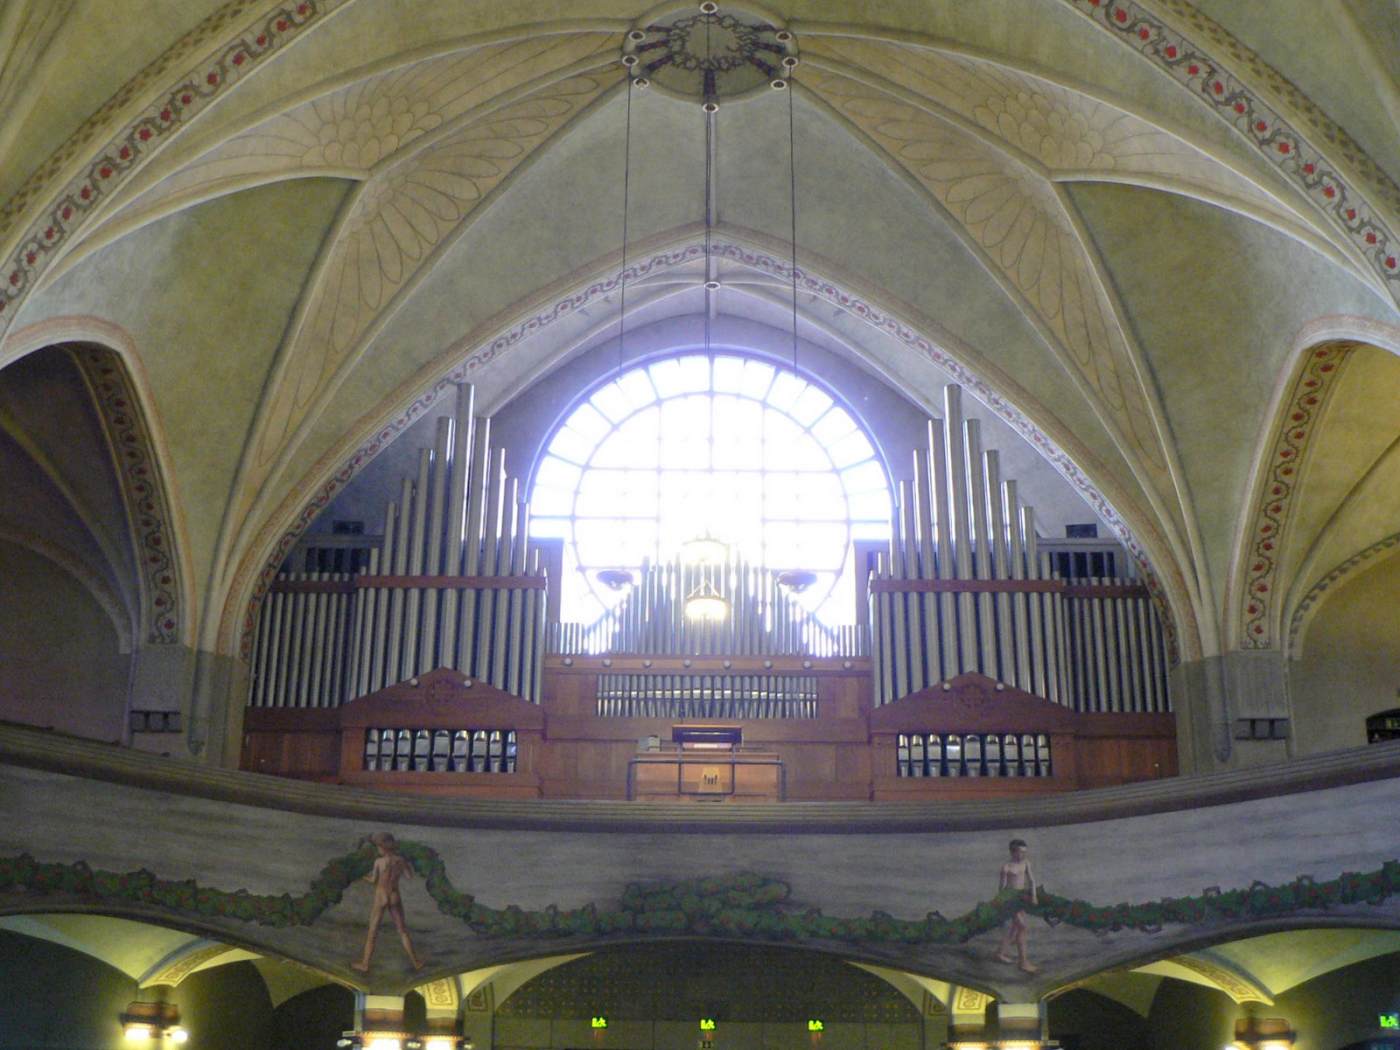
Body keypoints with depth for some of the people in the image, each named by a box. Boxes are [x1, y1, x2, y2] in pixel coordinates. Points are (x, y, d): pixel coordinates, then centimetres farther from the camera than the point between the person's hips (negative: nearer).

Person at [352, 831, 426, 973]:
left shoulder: (379, 861, -18)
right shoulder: (400, 859, -7)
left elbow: (373, 880, -6)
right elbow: (410, 876, 6)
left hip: (380, 898, -3)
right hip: (395, 898, 3)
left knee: (372, 932, 10)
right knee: (402, 930, 15)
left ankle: (365, 964, 18)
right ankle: (416, 962, 18)